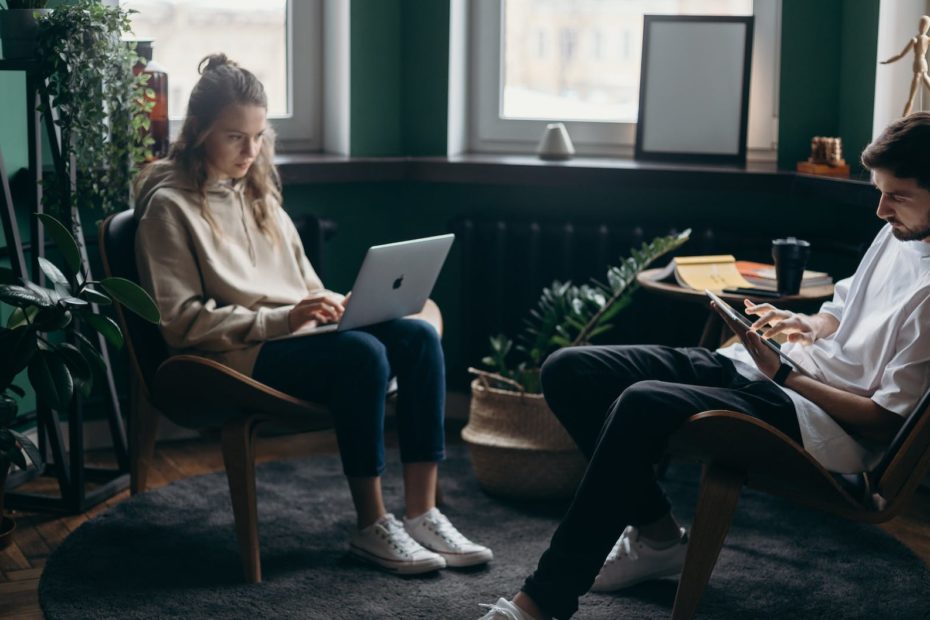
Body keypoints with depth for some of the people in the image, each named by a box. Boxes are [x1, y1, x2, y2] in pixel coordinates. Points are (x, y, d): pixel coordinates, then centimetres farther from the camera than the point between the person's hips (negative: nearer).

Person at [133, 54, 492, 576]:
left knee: (419, 337, -17)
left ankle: (423, 513, -18)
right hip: (238, 357, -7)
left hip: (298, 334, 8)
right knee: (362, 354, -32)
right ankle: (372, 527, -22)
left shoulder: (257, 191, 21)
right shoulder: (170, 205, -3)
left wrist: (329, 304, 0)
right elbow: (183, 321, -11)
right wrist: (282, 319, -19)